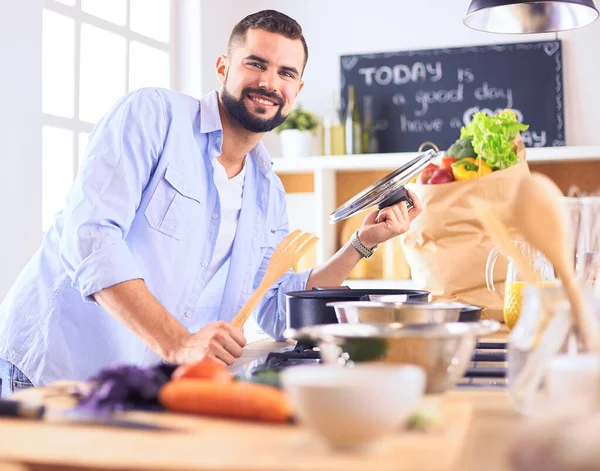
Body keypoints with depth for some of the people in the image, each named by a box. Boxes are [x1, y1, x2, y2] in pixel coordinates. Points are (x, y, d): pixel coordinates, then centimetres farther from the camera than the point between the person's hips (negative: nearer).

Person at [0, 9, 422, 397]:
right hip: (50, 369, -6)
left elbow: (280, 311, 15)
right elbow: (90, 236, -20)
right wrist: (177, 344, -28)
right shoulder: (154, 113, -8)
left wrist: (362, 243, 5)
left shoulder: (269, 193, 12)